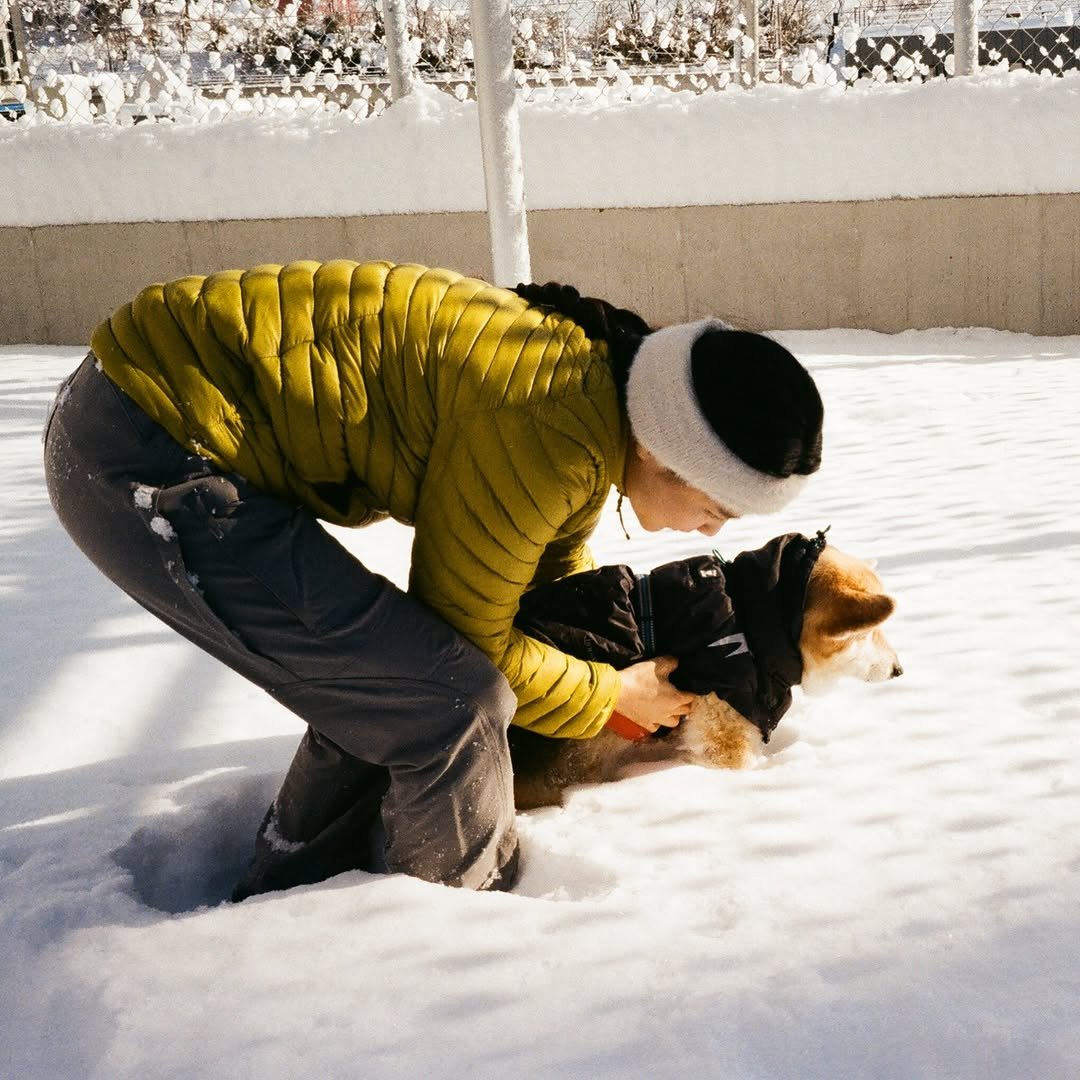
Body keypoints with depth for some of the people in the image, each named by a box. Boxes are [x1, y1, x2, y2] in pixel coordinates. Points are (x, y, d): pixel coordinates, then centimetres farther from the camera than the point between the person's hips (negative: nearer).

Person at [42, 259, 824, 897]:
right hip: (143, 461, -10)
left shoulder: (593, 382, 7)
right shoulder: (549, 436, -22)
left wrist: (623, 653, 31)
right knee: (450, 701, -8)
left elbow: (557, 556, 27)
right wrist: (613, 696, 6)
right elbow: (470, 639, -8)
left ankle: (282, 905, 35)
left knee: (382, 684, 19)